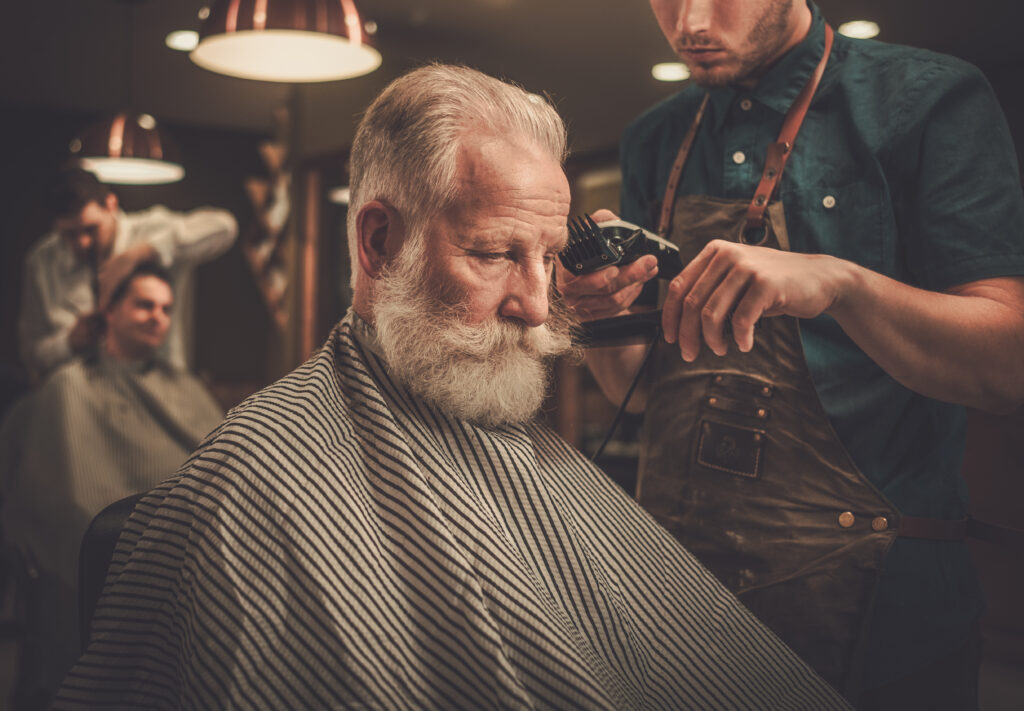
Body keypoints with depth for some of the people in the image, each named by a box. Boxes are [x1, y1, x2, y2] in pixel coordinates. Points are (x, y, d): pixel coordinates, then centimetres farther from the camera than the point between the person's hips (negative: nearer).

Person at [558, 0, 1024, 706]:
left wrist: (837, 281, -29)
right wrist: (608, 315, -11)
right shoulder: (653, 143, 9)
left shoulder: (932, 98, -6)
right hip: (675, 572, 5)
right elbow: (635, 389, 10)